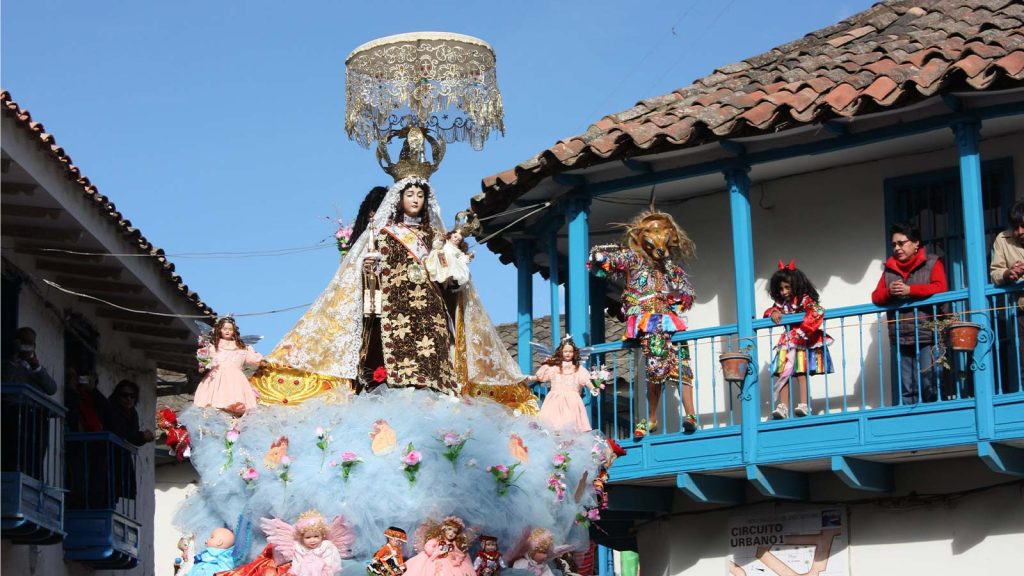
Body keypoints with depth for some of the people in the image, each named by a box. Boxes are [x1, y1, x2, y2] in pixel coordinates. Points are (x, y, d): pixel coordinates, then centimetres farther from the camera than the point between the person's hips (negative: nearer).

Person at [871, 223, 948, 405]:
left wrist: (909, 290, -14)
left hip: (927, 337, -5)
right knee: (906, 390, 3)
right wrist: (889, 292, -8)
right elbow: (876, 297, 14)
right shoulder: (889, 269, 18)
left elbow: (940, 288, -10)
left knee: (929, 386, -10)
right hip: (901, 340, 5)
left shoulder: (932, 263, 5)